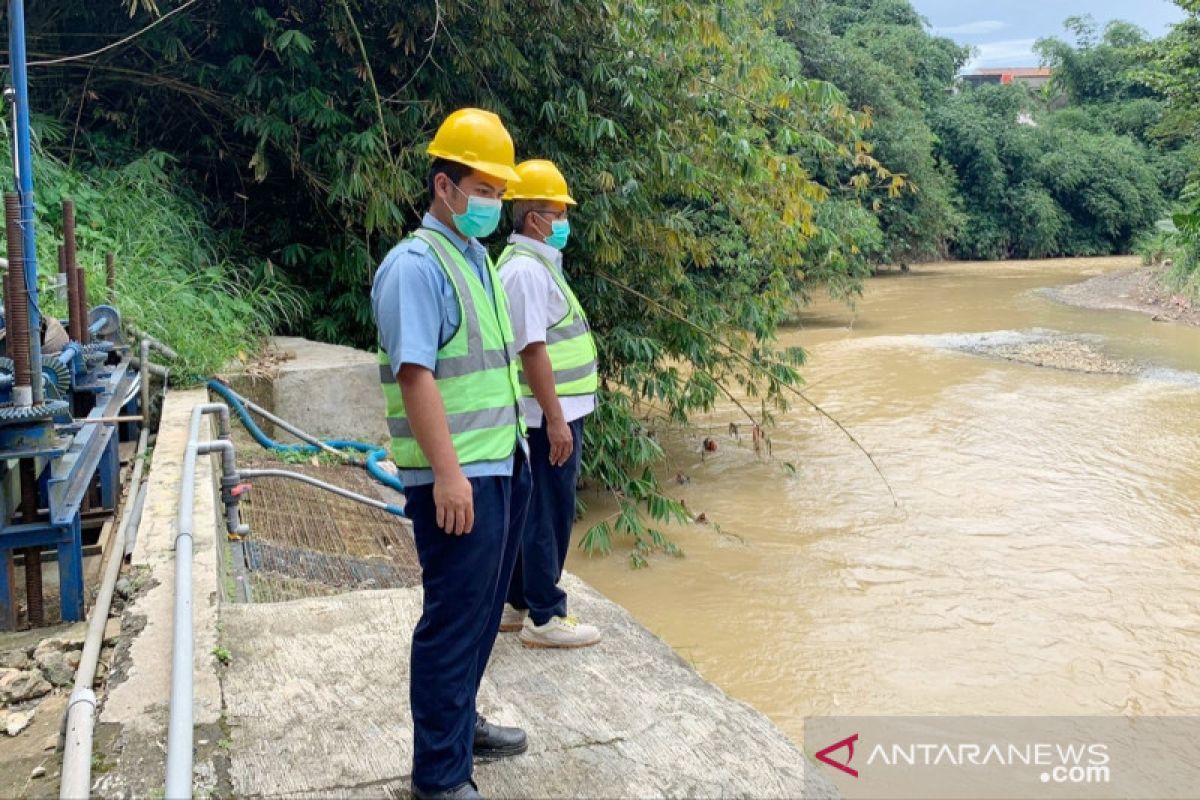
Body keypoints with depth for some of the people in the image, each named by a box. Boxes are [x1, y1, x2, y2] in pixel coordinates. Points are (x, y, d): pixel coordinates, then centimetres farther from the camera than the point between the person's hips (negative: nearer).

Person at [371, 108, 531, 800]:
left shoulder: (475, 258, 15)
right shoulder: (416, 264, -14)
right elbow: (415, 374, -22)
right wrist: (448, 472, -26)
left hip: (504, 467, 9)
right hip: (459, 479, -9)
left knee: (481, 611, 19)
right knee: (454, 620, -1)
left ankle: (461, 725, 36)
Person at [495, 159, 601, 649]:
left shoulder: (535, 263, 15)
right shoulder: (526, 270, -18)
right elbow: (532, 350, -23)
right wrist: (555, 418, -23)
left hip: (553, 413, 10)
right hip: (549, 416, -10)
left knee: (535, 512, 17)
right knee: (549, 516, -2)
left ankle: (517, 604, 28)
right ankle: (545, 618, 8)